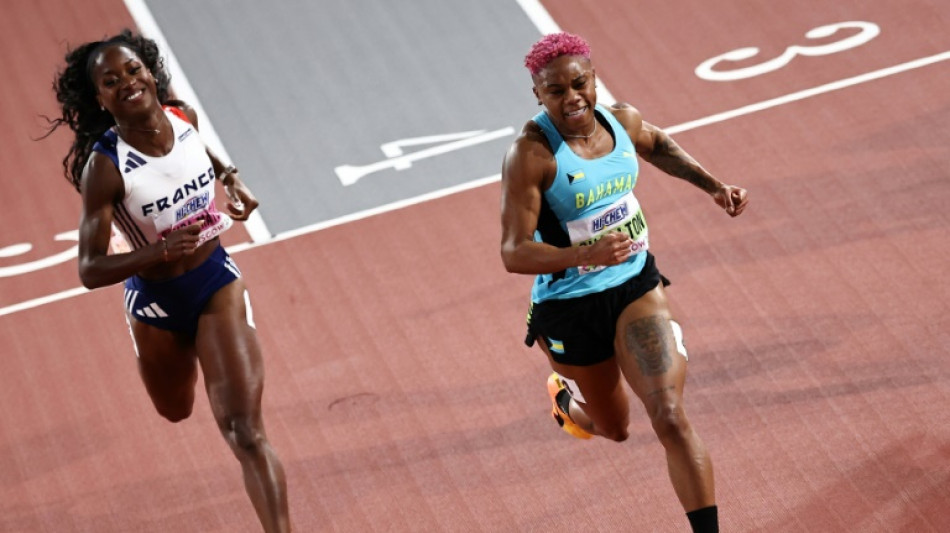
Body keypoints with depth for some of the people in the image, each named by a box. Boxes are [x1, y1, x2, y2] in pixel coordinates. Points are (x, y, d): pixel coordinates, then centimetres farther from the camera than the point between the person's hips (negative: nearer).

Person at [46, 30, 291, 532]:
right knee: (176, 412, 29)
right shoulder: (104, 166, -27)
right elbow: (89, 270, -27)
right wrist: (161, 251, -39)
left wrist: (231, 177, 3)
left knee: (245, 432, -12)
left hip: (217, 283, 1)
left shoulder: (184, 116, -12)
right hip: (155, 303, -1)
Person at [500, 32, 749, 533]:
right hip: (569, 309, -3)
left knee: (670, 418, -15)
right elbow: (514, 253, -27)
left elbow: (658, 146, 21)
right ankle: (566, 396, 57)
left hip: (636, 287, 3)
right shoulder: (530, 153, -24)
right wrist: (585, 255, -41)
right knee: (613, 428, 21)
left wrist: (713, 185, 11)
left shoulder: (623, 120, -6)